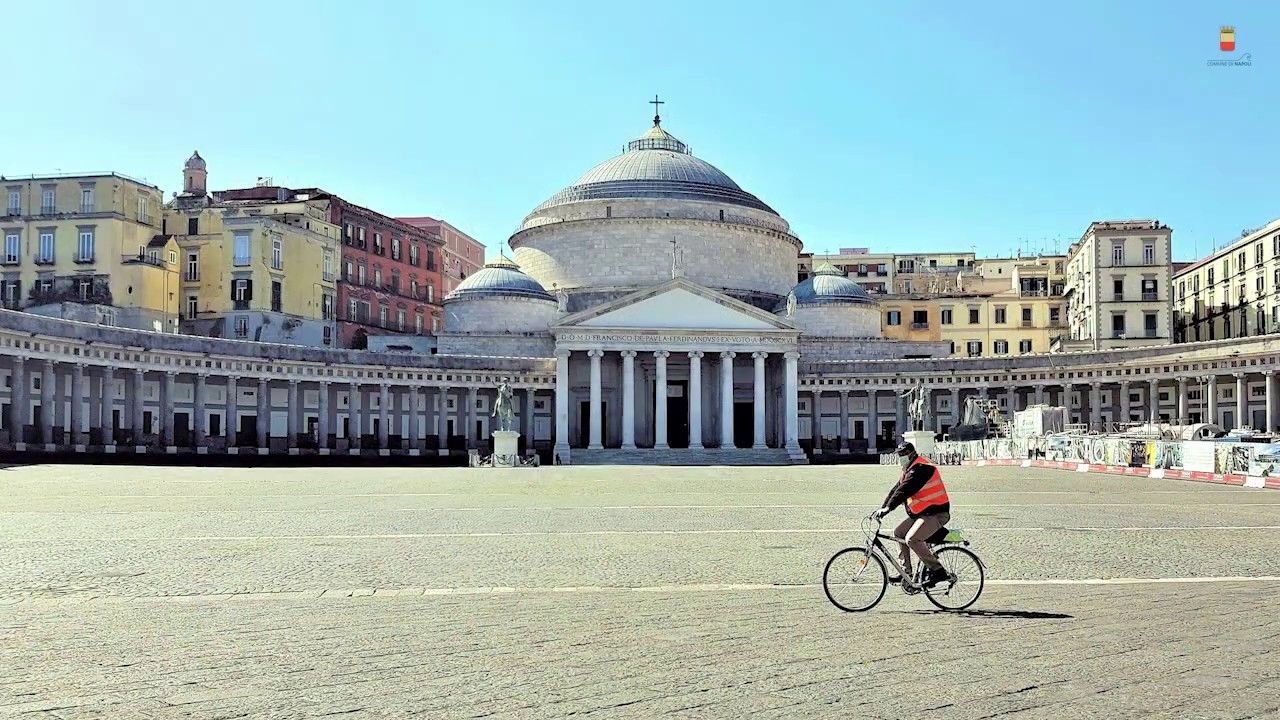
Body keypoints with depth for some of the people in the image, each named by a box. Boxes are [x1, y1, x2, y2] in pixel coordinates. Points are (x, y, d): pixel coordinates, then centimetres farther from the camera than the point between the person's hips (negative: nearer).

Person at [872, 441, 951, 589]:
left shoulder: (921, 468, -17)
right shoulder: (910, 469, 16)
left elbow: (904, 490, -27)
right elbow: (896, 489, 15)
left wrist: (888, 508, -31)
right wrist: (882, 508, 7)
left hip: (936, 513, -11)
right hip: (921, 513, 11)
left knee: (912, 539, -24)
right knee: (898, 532, 11)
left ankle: (938, 571, -16)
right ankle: (906, 572, 15)